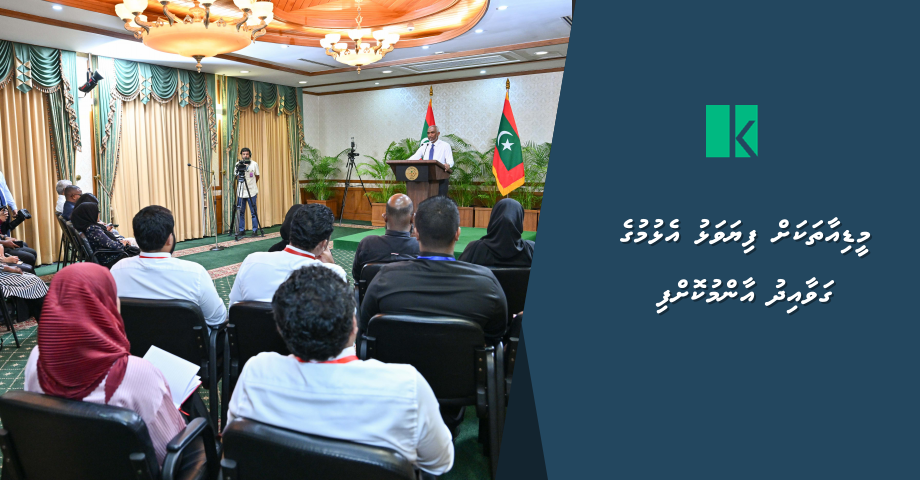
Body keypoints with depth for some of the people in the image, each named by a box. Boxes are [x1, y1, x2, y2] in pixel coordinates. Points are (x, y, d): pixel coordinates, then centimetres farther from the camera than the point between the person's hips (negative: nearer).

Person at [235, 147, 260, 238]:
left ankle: (255, 230, 8)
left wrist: (251, 184, 9)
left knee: (254, 212, 0)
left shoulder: (254, 164, 1)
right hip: (241, 192, 2)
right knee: (240, 212, 4)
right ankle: (241, 230, 14)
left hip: (252, 192, -2)